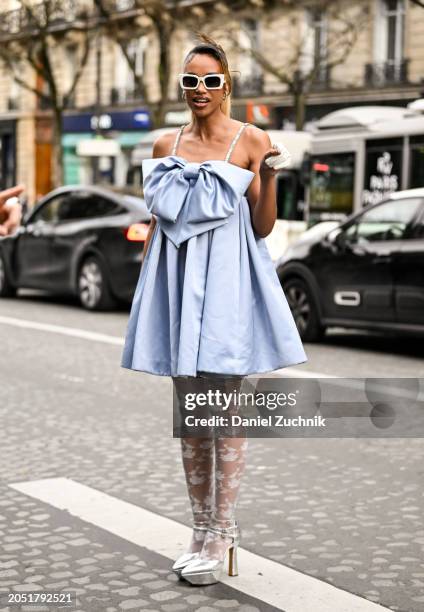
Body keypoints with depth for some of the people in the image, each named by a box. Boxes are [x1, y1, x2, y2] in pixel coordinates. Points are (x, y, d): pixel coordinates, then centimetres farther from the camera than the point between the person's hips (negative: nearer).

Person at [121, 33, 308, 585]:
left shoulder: (251, 141, -1)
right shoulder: (166, 146, 11)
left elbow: (263, 227, -2)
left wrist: (269, 173, -17)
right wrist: (146, 287, 13)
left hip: (226, 281, -5)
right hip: (176, 279, 5)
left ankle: (222, 538, 5)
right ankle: (202, 528, 20)